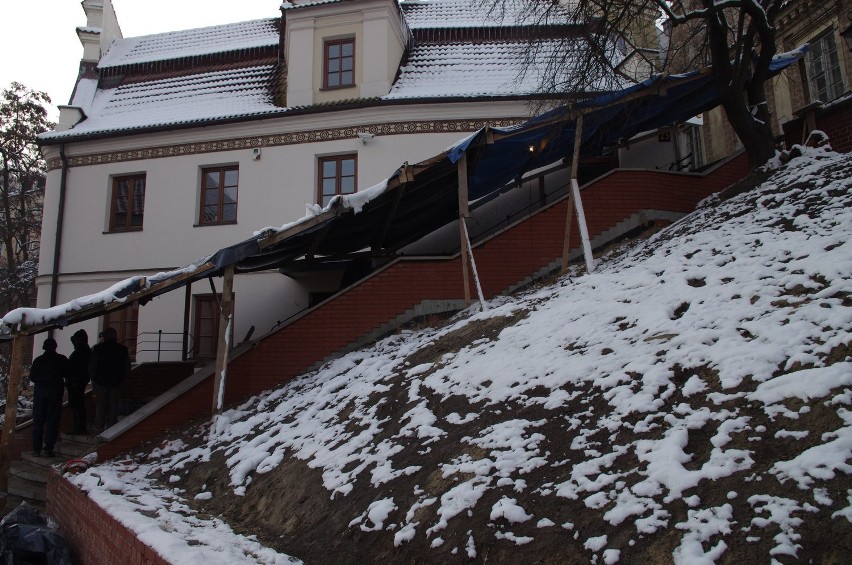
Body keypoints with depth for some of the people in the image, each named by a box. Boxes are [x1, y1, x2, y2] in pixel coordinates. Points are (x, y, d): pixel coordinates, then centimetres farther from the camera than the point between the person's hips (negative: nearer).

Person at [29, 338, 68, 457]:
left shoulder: (38, 360, 3)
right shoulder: (62, 359, -3)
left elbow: (32, 377, 5)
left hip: (40, 392, 2)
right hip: (55, 392, -2)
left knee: (38, 421, 8)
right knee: (52, 421, 1)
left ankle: (36, 449, 7)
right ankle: (48, 449, -3)